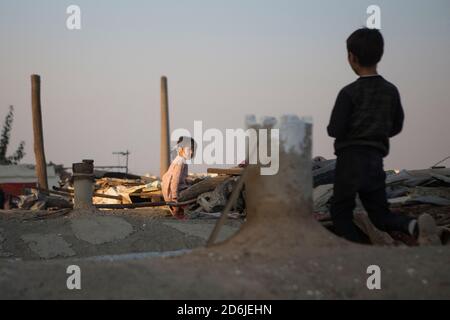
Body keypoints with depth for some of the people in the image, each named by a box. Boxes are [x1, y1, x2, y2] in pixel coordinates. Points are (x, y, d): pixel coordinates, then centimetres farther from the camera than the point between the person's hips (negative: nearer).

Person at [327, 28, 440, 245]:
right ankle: (414, 226, -18)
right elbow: (396, 127, 14)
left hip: (350, 158, -5)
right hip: (376, 161, 5)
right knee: (381, 215, 12)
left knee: (340, 212, 6)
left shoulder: (349, 93, -10)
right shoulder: (391, 91, 7)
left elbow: (335, 130, -12)